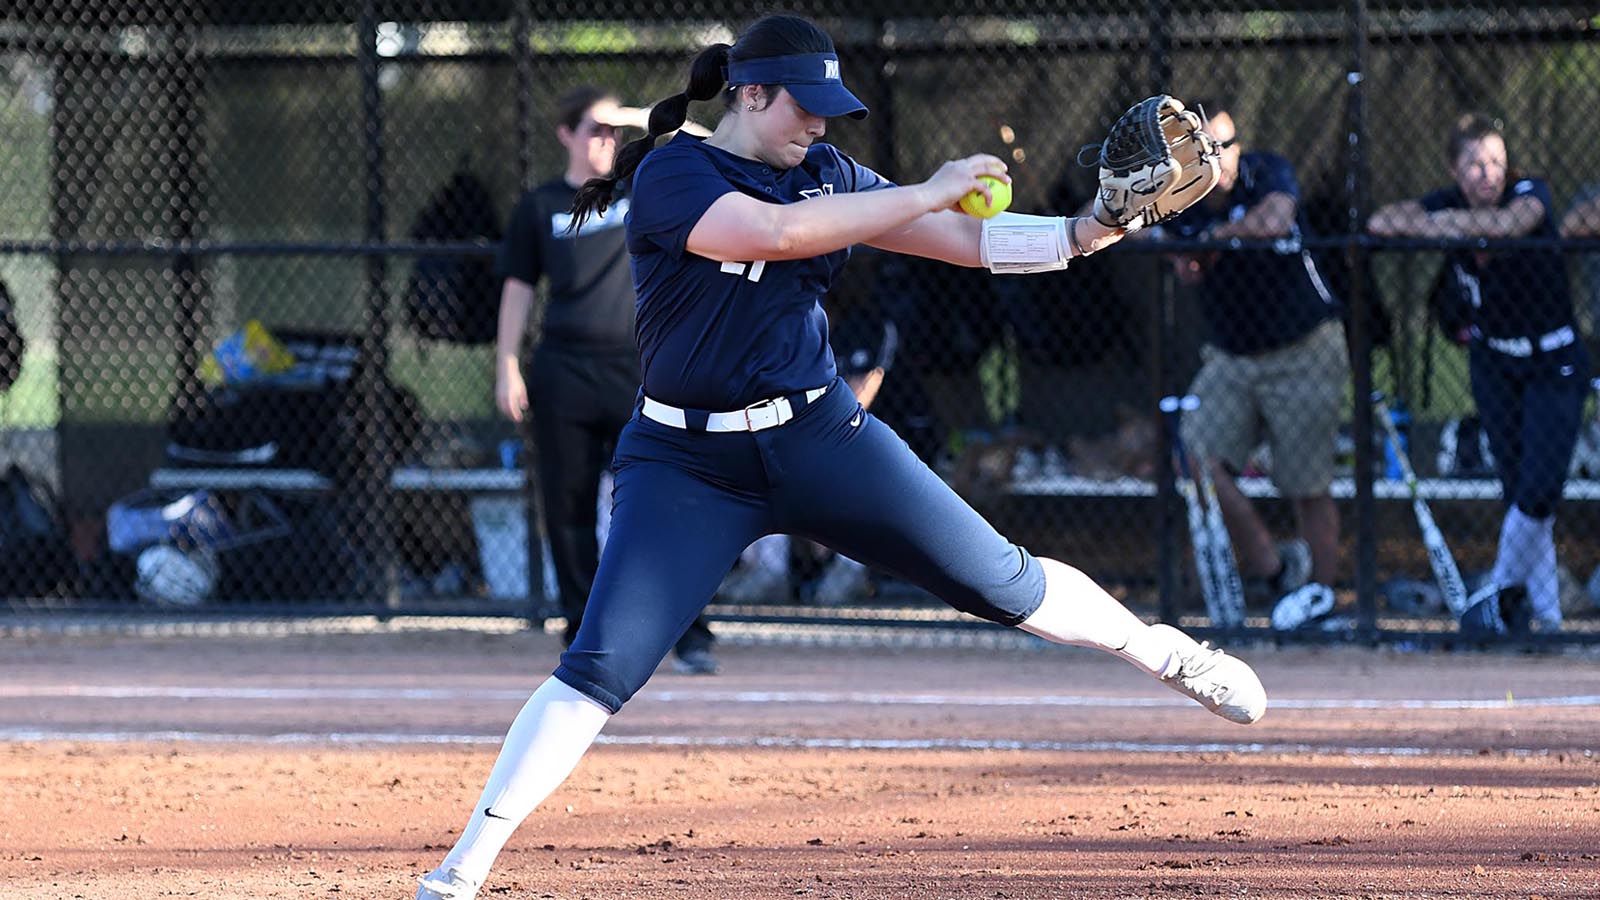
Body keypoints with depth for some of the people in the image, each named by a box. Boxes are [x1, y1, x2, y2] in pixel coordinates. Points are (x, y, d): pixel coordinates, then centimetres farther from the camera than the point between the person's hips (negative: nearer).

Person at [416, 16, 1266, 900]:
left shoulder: (827, 175, 6)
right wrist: (927, 193, -25)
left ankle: (1166, 653, 26)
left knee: (1002, 580, 4)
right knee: (598, 666, -15)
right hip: (687, 462, -4)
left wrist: (1093, 230, -10)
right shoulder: (671, 176, -11)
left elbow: (972, 240, 5)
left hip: (820, 436, 4)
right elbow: (773, 231, -29)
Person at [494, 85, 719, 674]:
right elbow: (518, 289, 10)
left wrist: (641, 119, -7)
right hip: (564, 376, 1)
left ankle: (690, 636, -7)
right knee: (567, 508, 2)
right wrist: (507, 366, 3)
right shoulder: (540, 206, 9)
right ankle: (585, 631, 11)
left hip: (633, 370, -1)